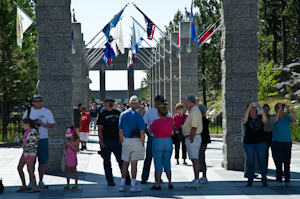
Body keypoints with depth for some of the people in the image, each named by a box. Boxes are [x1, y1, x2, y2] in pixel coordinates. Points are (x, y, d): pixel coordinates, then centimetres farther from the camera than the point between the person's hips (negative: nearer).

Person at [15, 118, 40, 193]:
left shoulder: (33, 132, -15)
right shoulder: (27, 132, 13)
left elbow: (31, 144, -19)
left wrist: (26, 154, -21)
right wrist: (16, 138, 21)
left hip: (30, 153, -10)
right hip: (25, 152, 10)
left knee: (30, 170, -8)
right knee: (19, 168, 11)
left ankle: (35, 187, -4)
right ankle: (24, 185, 21)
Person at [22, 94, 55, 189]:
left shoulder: (47, 112, 4)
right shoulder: (28, 112, 8)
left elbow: (53, 126, 3)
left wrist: (43, 124, -15)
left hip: (43, 139, 0)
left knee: (43, 161, 2)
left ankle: (41, 181, 11)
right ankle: (31, 182, 6)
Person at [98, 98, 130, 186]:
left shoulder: (118, 113, 11)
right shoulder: (103, 115, 1)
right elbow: (100, 129, -3)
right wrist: (101, 142, -11)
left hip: (117, 140, 3)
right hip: (106, 141, -3)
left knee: (122, 160, 2)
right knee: (107, 161, 3)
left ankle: (127, 179, 6)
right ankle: (110, 180, 10)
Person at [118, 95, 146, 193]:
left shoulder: (123, 115, 5)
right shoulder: (138, 115, -7)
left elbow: (120, 131, 6)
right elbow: (142, 132, -11)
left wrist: (123, 142, 13)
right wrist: (142, 144, -2)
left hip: (126, 141, 4)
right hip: (136, 141, -4)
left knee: (125, 162, 10)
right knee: (134, 162, -1)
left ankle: (122, 185, 11)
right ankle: (133, 185, 2)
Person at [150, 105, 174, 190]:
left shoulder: (156, 122, -13)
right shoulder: (170, 120, -1)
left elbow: (151, 131, 1)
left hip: (158, 142, -4)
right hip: (168, 142, 4)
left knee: (158, 163, 2)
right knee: (167, 163, 13)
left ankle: (158, 184, 1)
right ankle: (170, 183, 12)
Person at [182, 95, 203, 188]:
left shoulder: (194, 112, -17)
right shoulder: (193, 111, 17)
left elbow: (194, 128, -23)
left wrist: (191, 140, -21)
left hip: (193, 138, -11)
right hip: (191, 138, 11)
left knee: (195, 159, -11)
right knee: (195, 159, 12)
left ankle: (196, 181, -12)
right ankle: (196, 180, 17)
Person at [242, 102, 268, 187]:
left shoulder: (260, 117, 5)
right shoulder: (247, 118, 4)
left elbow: (265, 120, -17)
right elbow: (244, 120, -21)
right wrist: (249, 108, -23)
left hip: (260, 142, 0)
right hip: (249, 143, 0)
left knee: (262, 162, -2)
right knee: (250, 163, 2)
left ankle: (264, 180, 2)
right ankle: (250, 181, 10)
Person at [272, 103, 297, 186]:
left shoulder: (287, 117, 6)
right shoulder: (273, 117, 0)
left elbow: (295, 119, -14)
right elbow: (275, 120, -25)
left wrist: (289, 109, -24)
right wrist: (279, 109, -25)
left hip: (287, 142, 2)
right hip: (277, 142, -2)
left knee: (287, 162, 1)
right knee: (279, 161, -7)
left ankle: (287, 180, 5)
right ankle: (278, 180, 0)